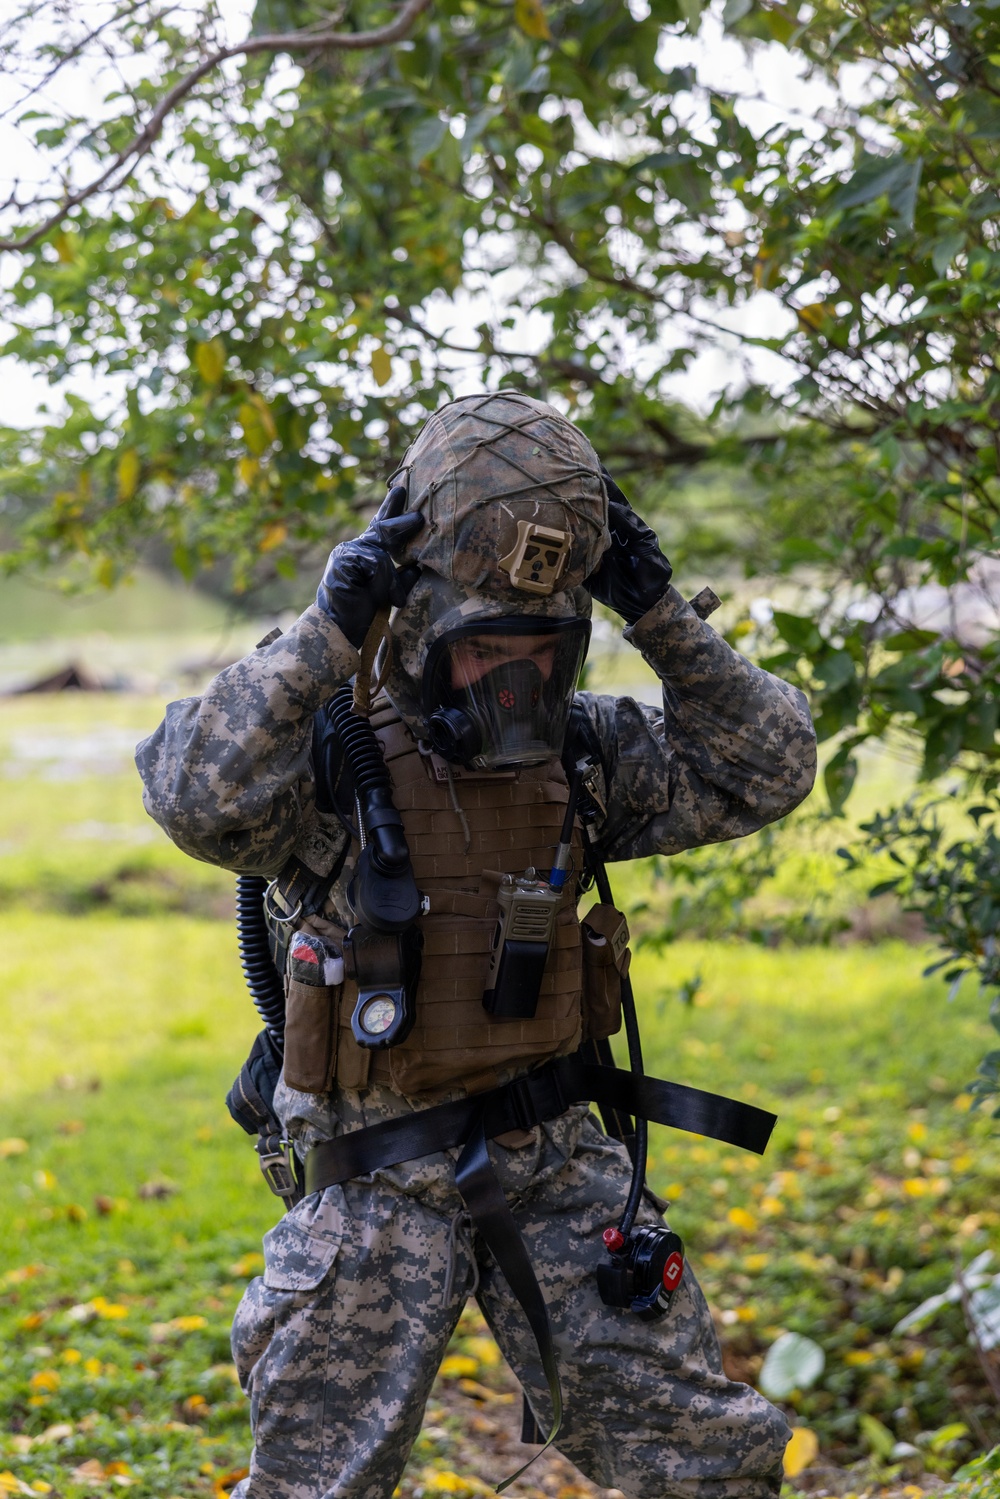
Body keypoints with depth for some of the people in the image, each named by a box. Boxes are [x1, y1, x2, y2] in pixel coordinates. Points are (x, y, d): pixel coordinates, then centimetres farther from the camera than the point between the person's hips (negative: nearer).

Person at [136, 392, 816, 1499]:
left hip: (558, 1167, 4)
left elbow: (766, 772, 0)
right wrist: (328, 629, -34)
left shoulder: (583, 750, 3)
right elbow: (201, 798, -33)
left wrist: (661, 617, -10)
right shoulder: (328, 755, -14)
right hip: (378, 1186, -4)